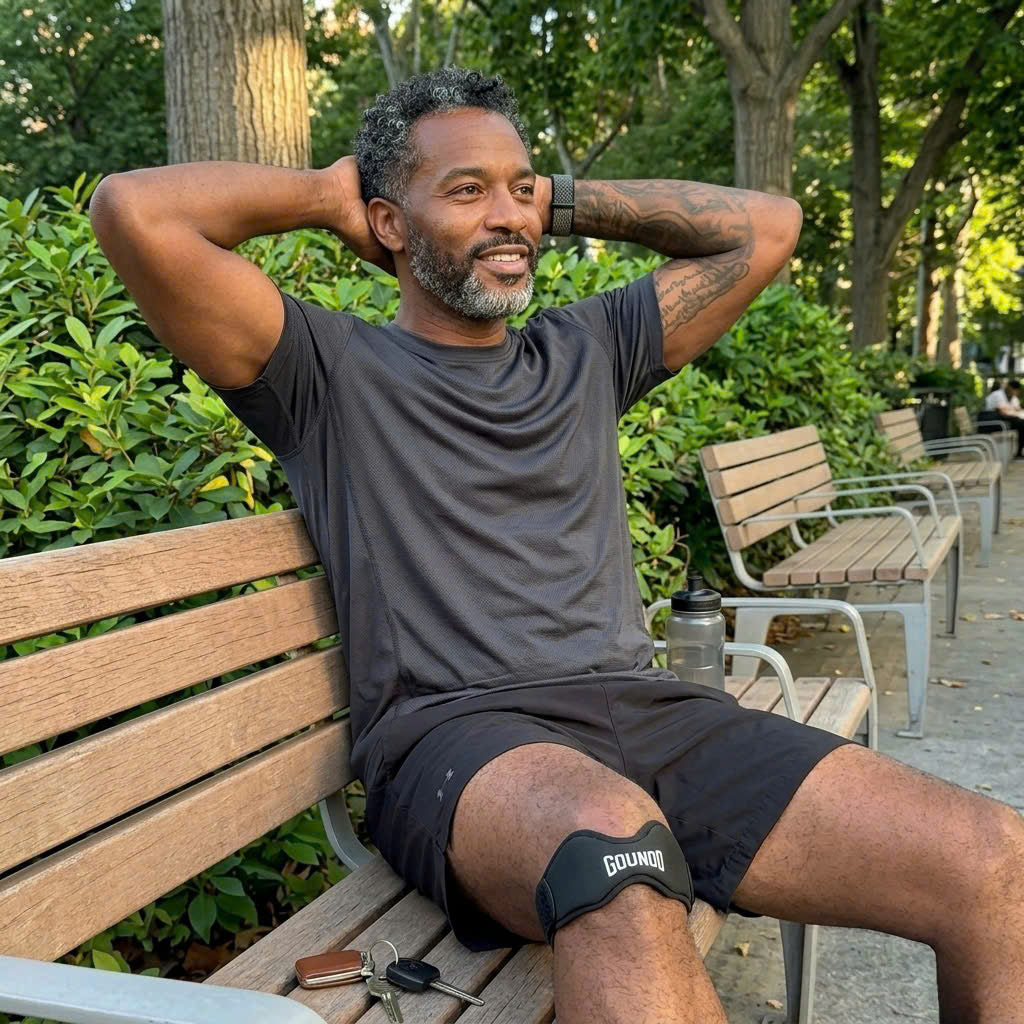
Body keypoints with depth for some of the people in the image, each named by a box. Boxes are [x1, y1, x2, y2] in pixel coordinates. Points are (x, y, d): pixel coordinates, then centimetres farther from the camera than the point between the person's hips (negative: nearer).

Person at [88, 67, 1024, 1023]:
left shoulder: (586, 351, 23)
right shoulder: (330, 371, 9)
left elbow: (766, 226, 28)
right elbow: (132, 210, -3)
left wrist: (567, 203, 24)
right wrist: (327, 193, 12)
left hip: (643, 706, 5)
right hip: (453, 731, -5)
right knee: (611, 843, -42)